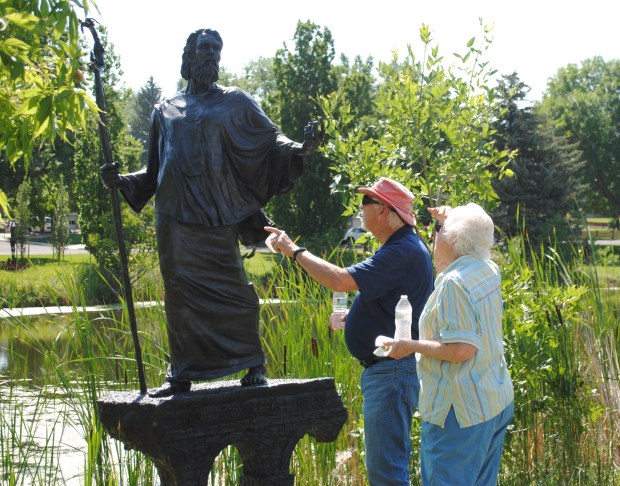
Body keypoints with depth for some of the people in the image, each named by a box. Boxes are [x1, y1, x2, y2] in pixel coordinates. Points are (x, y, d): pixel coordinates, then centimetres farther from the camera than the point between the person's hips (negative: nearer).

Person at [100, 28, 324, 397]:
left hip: (217, 216, -3)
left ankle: (254, 365, 5)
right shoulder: (166, 111, 20)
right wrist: (123, 181, 7)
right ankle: (182, 375, 10)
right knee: (181, 295, 3)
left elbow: (270, 138, 2)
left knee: (233, 291, -6)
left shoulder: (235, 102, 11)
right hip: (175, 219, 3)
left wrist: (300, 149, -18)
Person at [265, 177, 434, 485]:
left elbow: (339, 280, -26)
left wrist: (294, 251, -13)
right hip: (384, 369, 11)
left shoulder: (403, 252, -20)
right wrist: (351, 317, 10)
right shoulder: (403, 247, 16)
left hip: (394, 371, -11)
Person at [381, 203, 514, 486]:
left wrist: (410, 346, -15)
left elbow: (460, 349, -25)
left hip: (461, 410, -10)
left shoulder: (454, 283, -20)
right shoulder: (489, 272, 8)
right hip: (498, 402, 10)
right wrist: (448, 219, 23)